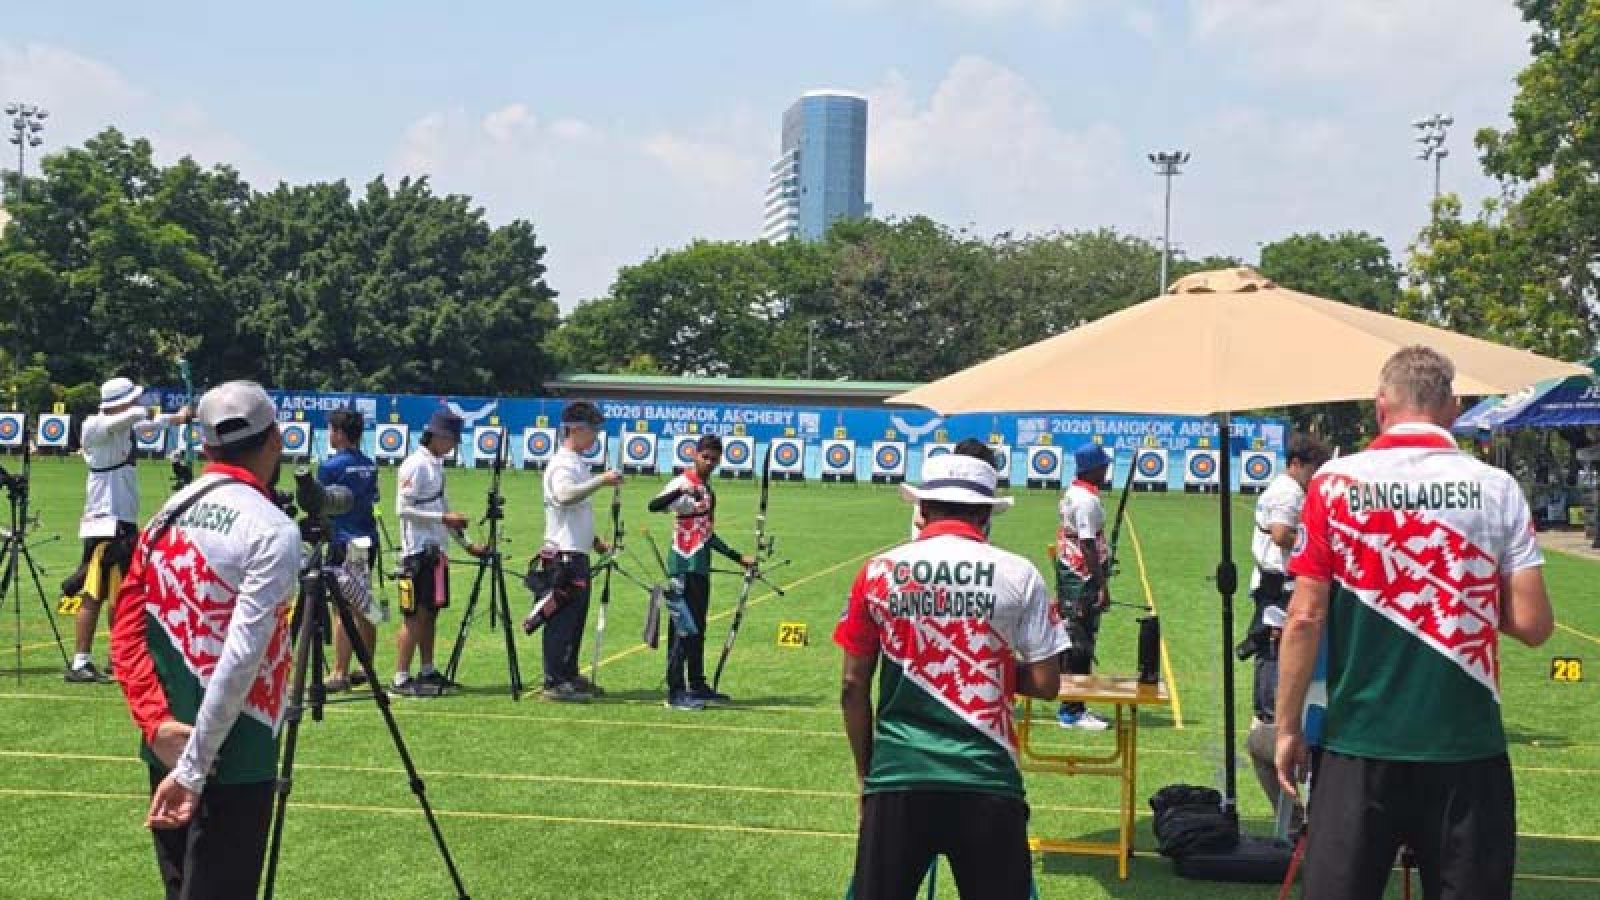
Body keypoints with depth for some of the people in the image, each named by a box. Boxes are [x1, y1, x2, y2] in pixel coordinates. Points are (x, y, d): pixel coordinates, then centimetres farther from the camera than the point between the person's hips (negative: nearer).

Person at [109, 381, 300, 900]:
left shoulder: (166, 517, 8)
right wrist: (194, 770, -20)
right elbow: (240, 659, -22)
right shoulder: (273, 531, -15)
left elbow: (126, 631, 4)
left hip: (165, 749, 7)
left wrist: (158, 723, -4)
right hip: (231, 762, -7)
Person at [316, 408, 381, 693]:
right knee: (363, 606, 13)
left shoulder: (331, 466, -10)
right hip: (368, 540, 7)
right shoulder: (370, 465, 10)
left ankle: (339, 673, -10)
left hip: (343, 542, -7)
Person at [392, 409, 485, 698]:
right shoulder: (415, 466, -12)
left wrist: (465, 543, 18)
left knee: (430, 613, 13)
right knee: (414, 616, -7)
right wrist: (444, 517, -21)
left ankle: (427, 672, 20)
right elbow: (403, 509, -18)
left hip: (436, 550, 9)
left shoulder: (437, 465, 15)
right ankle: (401, 679, -4)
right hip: (418, 552, -9)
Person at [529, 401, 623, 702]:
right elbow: (565, 496, -35)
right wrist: (601, 481, -37)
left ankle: (569, 676, 22)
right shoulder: (561, 465, -14)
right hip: (563, 554, -10)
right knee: (562, 618, -7)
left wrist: (594, 541, 22)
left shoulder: (578, 463, 17)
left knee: (576, 617, 14)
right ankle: (554, 683, -4)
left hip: (577, 553, 10)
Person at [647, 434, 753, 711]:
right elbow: (654, 505, -28)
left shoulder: (708, 491, 16)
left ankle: (697, 685, 21)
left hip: (701, 568, 8)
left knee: (698, 628, 13)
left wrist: (738, 558, 24)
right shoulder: (683, 483, -10)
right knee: (682, 627, -7)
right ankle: (675, 691, -5)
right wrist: (680, 491, -45)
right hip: (683, 567, -8)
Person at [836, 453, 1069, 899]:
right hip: (987, 782, -1)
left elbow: (852, 686, 3)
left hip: (897, 778, 1)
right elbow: (1046, 684, 0)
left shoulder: (878, 573, 1)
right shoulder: (1019, 575, -1)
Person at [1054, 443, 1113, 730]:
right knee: (1080, 644, -5)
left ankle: (1071, 707, 21)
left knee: (1074, 640, 15)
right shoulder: (1088, 500, -19)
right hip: (1084, 578, -10)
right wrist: (1102, 586, -20)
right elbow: (1088, 546, -22)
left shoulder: (1071, 492, 11)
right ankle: (1072, 711, -2)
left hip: (1067, 573, 10)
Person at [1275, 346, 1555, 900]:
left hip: (1361, 747, 0)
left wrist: (1287, 727, 2)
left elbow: (1305, 618, -6)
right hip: (1467, 749, 1)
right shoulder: (1497, 488, -1)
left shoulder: (1335, 484, -4)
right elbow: (1532, 624, -3)